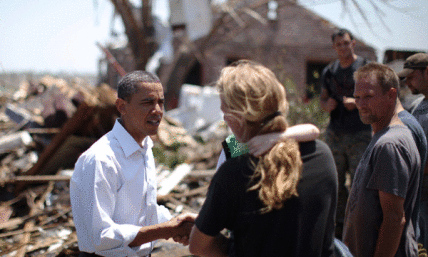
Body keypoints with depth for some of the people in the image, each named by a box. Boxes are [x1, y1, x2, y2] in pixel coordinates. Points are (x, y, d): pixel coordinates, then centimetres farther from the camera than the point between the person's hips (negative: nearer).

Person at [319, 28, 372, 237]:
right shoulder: (329, 71, 12)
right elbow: (322, 98, 19)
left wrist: (357, 102, -18)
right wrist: (326, 105, -4)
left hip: (360, 134, -4)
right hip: (335, 134, 5)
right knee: (335, 182, 8)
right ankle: (340, 223, 21)